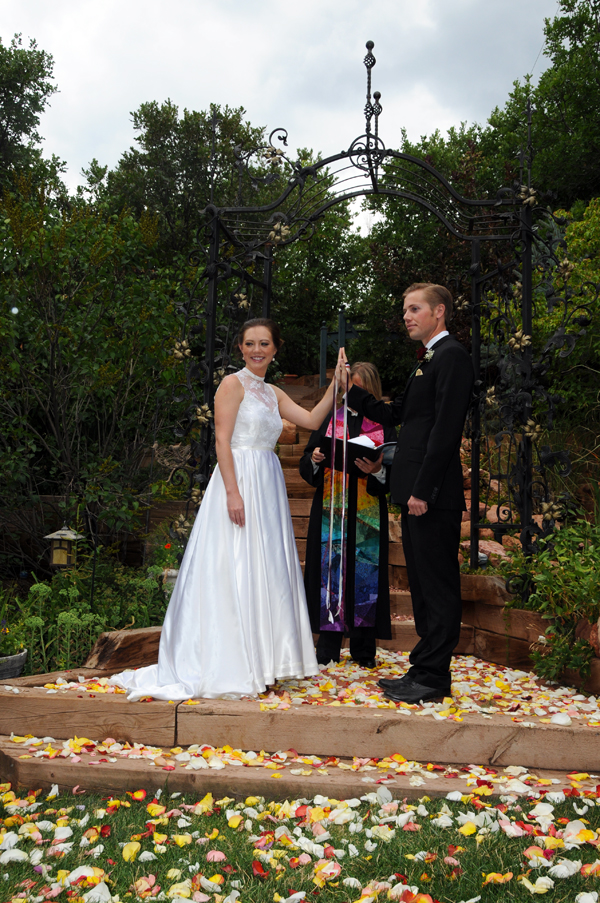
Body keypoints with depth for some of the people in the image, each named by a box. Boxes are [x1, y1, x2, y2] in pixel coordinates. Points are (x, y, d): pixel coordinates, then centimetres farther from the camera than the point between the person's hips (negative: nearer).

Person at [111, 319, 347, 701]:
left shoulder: (274, 393, 17)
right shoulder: (233, 384, -4)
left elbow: (312, 420, 12)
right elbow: (222, 441, -12)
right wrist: (233, 492, -21)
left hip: (268, 486, 8)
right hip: (239, 481, -8)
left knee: (267, 572, 10)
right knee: (235, 572, -6)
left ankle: (261, 661, 20)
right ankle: (230, 668, 2)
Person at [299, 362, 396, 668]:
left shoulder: (383, 425, 7)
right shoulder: (329, 419, 10)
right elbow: (306, 466, 10)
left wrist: (377, 470, -19)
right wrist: (315, 458, -12)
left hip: (367, 512, -1)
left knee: (365, 573, 1)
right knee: (330, 569, 1)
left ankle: (363, 650, 11)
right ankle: (328, 648, 10)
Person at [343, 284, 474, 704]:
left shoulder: (452, 355, -9)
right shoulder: (428, 360, 22)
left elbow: (445, 427, -18)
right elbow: (395, 415, 22)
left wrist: (423, 490, -21)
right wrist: (349, 388, 14)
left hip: (434, 496, -10)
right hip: (418, 494, 10)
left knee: (438, 587, -3)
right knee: (424, 586, 14)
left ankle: (431, 678, 5)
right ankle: (426, 672, 24)